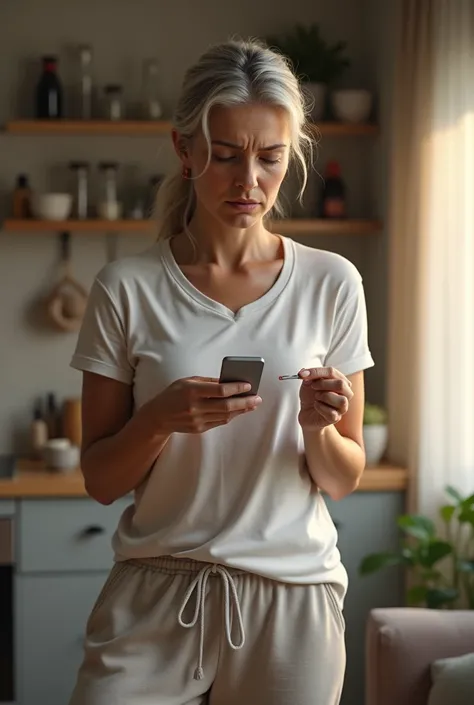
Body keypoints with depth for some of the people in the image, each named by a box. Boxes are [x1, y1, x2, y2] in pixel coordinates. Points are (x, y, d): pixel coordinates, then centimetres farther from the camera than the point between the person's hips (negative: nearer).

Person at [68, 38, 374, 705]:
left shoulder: (331, 283, -2)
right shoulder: (127, 287, -5)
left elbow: (343, 479, 3)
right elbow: (100, 480, -2)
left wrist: (319, 429, -18)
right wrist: (160, 419, -21)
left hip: (291, 594, 1)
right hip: (154, 598, -1)